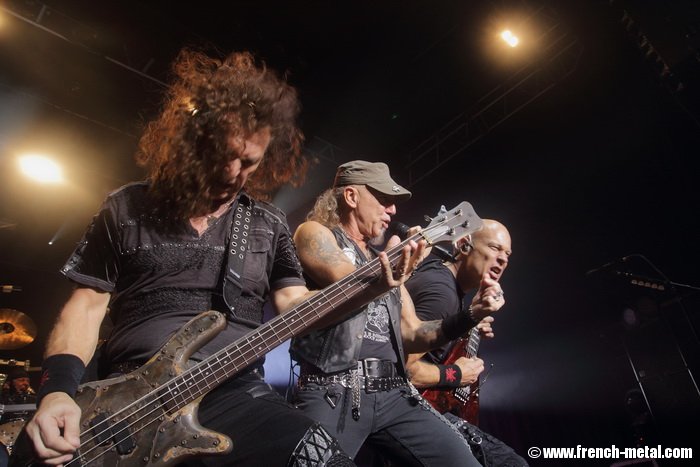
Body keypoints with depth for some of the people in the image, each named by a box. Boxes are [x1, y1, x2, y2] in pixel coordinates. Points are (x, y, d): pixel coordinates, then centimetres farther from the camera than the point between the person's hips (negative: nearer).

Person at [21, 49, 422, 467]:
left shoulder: (269, 224, 10)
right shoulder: (127, 208, 8)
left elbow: (294, 304, 6)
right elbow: (87, 303, 9)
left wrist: (371, 289, -10)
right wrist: (58, 390, -7)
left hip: (235, 392, 1)